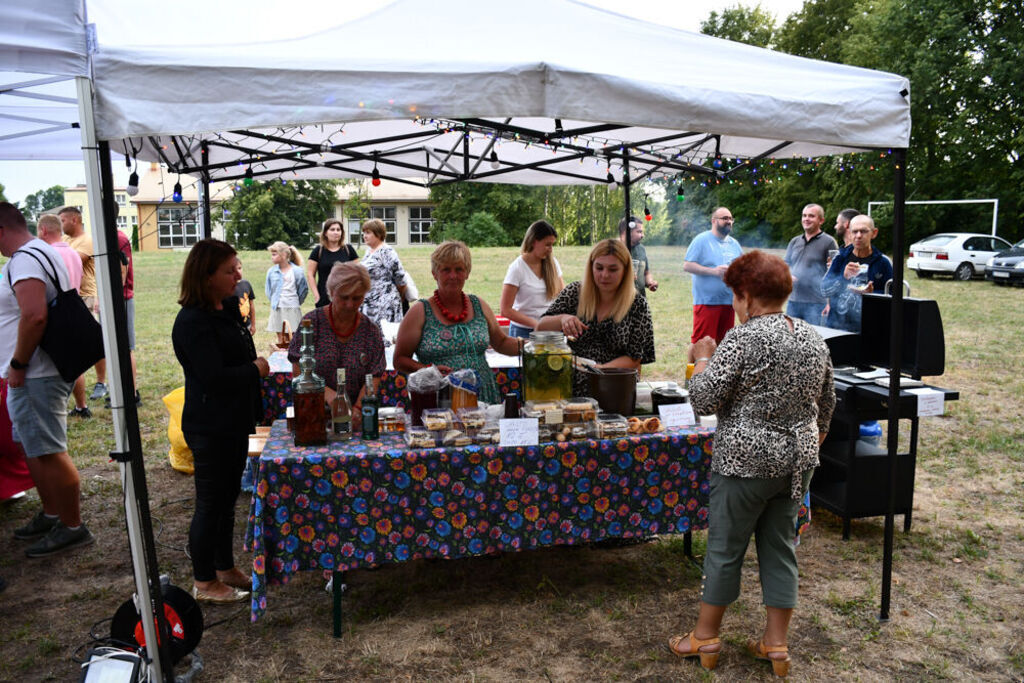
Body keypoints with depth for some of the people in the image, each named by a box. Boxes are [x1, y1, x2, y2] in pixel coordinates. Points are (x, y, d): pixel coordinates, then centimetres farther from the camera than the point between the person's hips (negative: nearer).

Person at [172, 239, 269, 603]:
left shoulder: (228, 308, 8)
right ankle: (204, 582, 19)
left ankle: (225, 568, 34)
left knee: (227, 499, 19)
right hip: (210, 427, -9)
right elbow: (215, 378, -27)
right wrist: (255, 369, -14)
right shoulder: (192, 322, -20)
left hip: (235, 423, 9)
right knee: (210, 503, 4)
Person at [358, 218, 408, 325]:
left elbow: (400, 280, -10)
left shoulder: (386, 252, -11)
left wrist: (399, 300, 3)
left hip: (383, 305, -8)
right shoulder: (369, 252, 15)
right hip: (367, 304, 8)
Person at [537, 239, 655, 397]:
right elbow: (540, 328, 4)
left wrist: (600, 369, -19)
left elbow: (634, 359, -1)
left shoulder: (637, 305, 1)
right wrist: (562, 319, -17)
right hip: (568, 388, 1)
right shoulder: (574, 292, 5)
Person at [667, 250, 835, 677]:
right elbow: (826, 403, 16)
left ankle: (705, 638, 23)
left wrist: (703, 358, -3)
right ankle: (776, 645, 26)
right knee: (780, 546, 16)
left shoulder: (741, 341, -18)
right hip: (798, 460, 7)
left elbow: (703, 401, -19)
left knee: (725, 548, 8)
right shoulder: (813, 340, 5)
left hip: (746, 462, -6)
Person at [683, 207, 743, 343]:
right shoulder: (702, 240, -3)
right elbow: (687, 265, -9)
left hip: (729, 301, 6)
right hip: (707, 301, -6)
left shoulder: (734, 243, 16)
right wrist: (714, 271, -16)